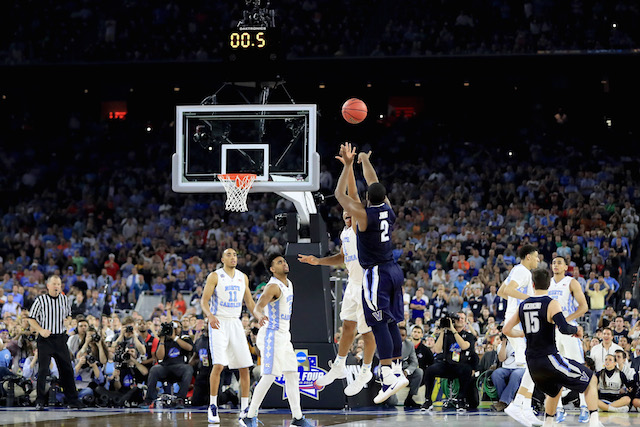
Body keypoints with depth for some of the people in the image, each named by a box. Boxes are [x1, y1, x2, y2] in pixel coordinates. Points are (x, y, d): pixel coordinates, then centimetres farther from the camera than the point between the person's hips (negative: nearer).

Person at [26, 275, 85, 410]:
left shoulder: (64, 299, 7)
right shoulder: (41, 300, -6)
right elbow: (31, 318, -1)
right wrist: (41, 330, -15)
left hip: (61, 337, 4)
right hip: (45, 338, -4)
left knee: (67, 369, 6)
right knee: (43, 369, -9)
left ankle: (73, 400, 15)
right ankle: (40, 401, -1)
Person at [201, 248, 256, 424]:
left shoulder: (243, 277, 12)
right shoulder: (215, 276, -3)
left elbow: (249, 301, 20)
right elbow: (204, 300, -8)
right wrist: (210, 316, -28)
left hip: (236, 323, 5)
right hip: (218, 323, -5)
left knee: (244, 367, 0)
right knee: (219, 365, -17)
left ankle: (245, 409, 7)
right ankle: (212, 406, -6)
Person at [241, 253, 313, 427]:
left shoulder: (288, 284, 11)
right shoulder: (273, 286, -17)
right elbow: (257, 308, -29)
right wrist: (260, 317, -51)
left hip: (284, 336, 9)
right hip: (272, 336, -9)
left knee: (292, 375, 7)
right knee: (269, 377, -12)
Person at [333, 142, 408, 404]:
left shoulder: (364, 214, -16)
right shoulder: (388, 209, 2)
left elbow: (340, 195, -5)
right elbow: (374, 184, 19)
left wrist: (347, 165, 0)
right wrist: (365, 161, 32)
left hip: (375, 274, -8)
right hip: (393, 270, 8)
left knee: (379, 325, -10)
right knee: (391, 323, 13)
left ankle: (390, 377, -17)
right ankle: (396, 371, 17)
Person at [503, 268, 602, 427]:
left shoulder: (523, 305, 9)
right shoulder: (552, 304, -10)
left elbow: (506, 330, 14)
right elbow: (564, 328, -23)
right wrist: (576, 329, -2)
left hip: (532, 363, 6)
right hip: (549, 358, -6)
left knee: (555, 390, 33)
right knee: (591, 381, 5)